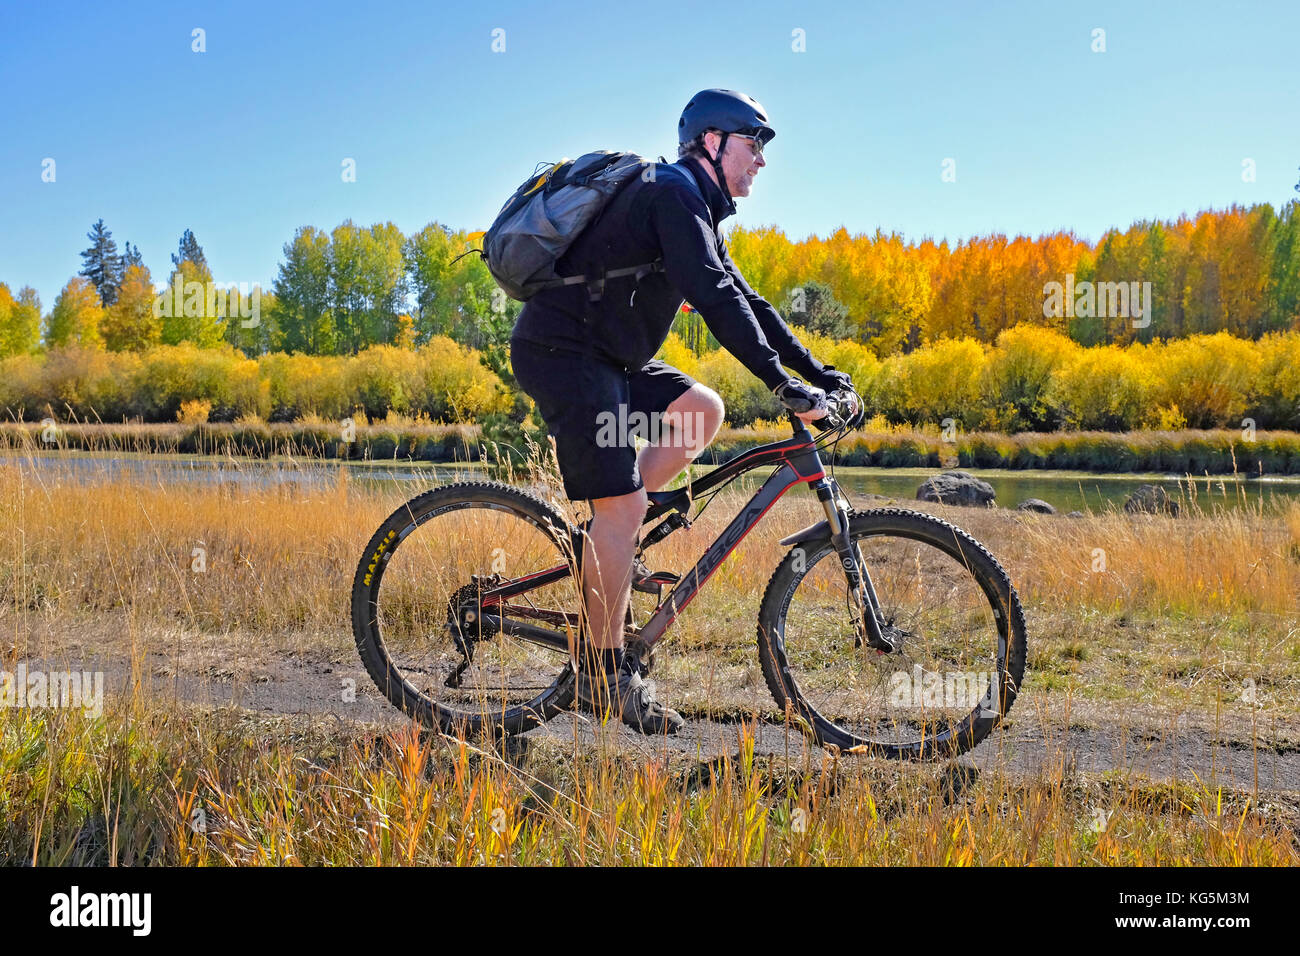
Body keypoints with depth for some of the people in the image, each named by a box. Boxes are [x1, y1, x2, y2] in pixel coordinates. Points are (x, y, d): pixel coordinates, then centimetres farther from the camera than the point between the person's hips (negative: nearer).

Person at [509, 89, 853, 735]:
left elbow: (743, 298, 19)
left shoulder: (695, 209, 18)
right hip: (560, 351, -10)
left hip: (600, 356, 10)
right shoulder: (672, 192, -14)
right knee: (624, 503, -12)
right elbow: (716, 299, -25)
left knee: (702, 410, 6)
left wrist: (817, 371, 12)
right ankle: (605, 675, -3)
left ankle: (604, 542, 8)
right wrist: (783, 384, -28)